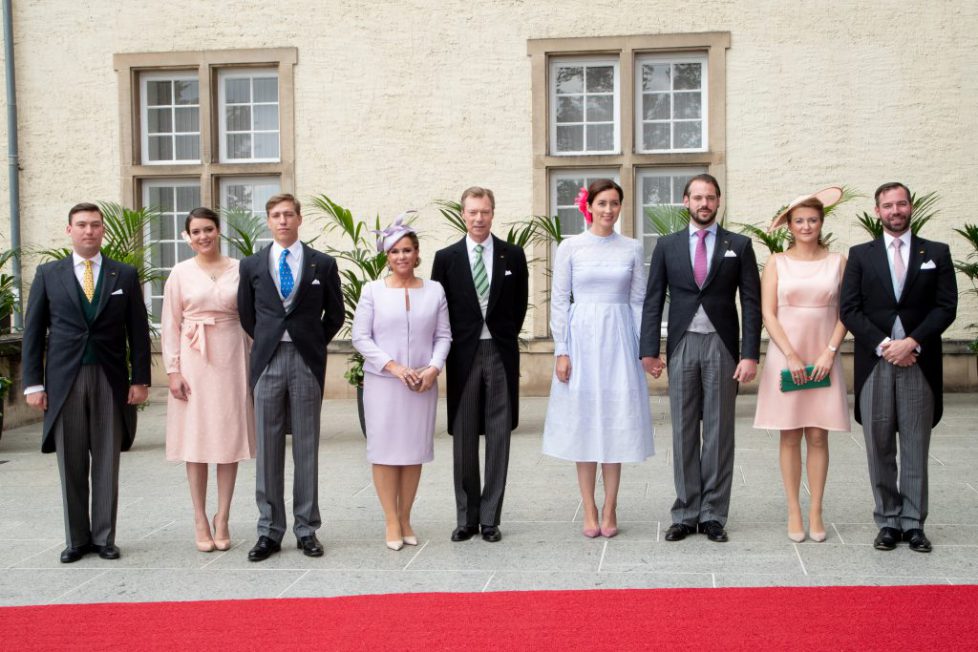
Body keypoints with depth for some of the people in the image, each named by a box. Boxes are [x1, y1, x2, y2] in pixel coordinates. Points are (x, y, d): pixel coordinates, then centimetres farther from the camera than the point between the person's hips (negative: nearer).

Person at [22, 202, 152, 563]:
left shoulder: (125, 275, 7)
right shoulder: (48, 274, 7)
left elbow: (138, 331, 6)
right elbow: (33, 330, 6)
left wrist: (140, 379, -1)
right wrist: (33, 383, -1)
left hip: (110, 379, 0)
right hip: (64, 380, 0)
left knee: (107, 463, 4)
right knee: (71, 465, 5)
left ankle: (104, 537, 12)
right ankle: (76, 539, 14)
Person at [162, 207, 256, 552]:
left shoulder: (239, 270, 4)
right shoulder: (181, 272, 3)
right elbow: (170, 325, 3)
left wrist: (251, 364, 2)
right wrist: (173, 370, -4)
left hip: (231, 358, 1)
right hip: (193, 359, 0)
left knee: (229, 436, 3)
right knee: (196, 437, 2)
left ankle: (222, 519, 12)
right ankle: (201, 520, 10)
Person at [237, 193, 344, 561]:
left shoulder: (323, 264, 4)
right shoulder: (251, 266, 7)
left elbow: (335, 314, 11)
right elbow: (245, 313, 16)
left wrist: (315, 344, 9)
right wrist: (266, 341, 12)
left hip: (307, 361, -1)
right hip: (267, 361, 1)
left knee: (306, 448, 4)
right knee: (267, 450, 3)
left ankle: (306, 530, 12)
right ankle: (269, 531, 11)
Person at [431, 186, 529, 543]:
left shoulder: (513, 255, 4)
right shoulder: (446, 257, 3)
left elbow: (520, 303, 12)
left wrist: (507, 336, 10)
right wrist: (448, 347, 4)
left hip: (501, 353, 0)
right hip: (463, 354, 0)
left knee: (498, 437, 3)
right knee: (464, 439, 4)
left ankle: (490, 517, 11)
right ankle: (467, 517, 14)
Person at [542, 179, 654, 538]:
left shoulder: (632, 249, 6)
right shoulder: (570, 247, 1)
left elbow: (638, 301, 7)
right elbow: (559, 300, 1)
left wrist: (644, 348, 2)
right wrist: (561, 351, -5)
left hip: (619, 339, 1)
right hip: (582, 337, -1)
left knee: (616, 423, 3)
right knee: (584, 422, 3)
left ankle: (609, 509, 13)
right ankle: (589, 510, 11)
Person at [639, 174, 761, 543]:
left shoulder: (739, 246, 5)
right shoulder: (667, 246, 8)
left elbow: (751, 303, 1)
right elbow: (653, 301, 5)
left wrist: (750, 354, -7)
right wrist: (649, 350, -4)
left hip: (722, 346, -1)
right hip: (681, 346, 1)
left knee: (719, 432, 4)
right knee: (683, 433, 5)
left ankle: (713, 514, 12)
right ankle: (686, 514, 13)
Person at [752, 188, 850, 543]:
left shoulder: (837, 261, 7)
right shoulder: (777, 263, 4)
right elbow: (768, 314, -2)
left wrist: (829, 352, -8)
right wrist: (792, 357, -10)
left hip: (824, 359, 1)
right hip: (785, 357, -1)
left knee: (818, 436, 2)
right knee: (790, 436, 2)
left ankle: (815, 513, 9)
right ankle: (794, 512, 8)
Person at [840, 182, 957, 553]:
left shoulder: (936, 254, 9)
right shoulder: (860, 255, 9)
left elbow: (946, 307, 1)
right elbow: (849, 309, 1)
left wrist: (912, 342, -12)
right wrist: (883, 345, -10)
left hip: (919, 363, 0)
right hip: (874, 363, 0)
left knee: (916, 447, 3)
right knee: (879, 449, 3)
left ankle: (913, 523, 10)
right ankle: (888, 522, 10)